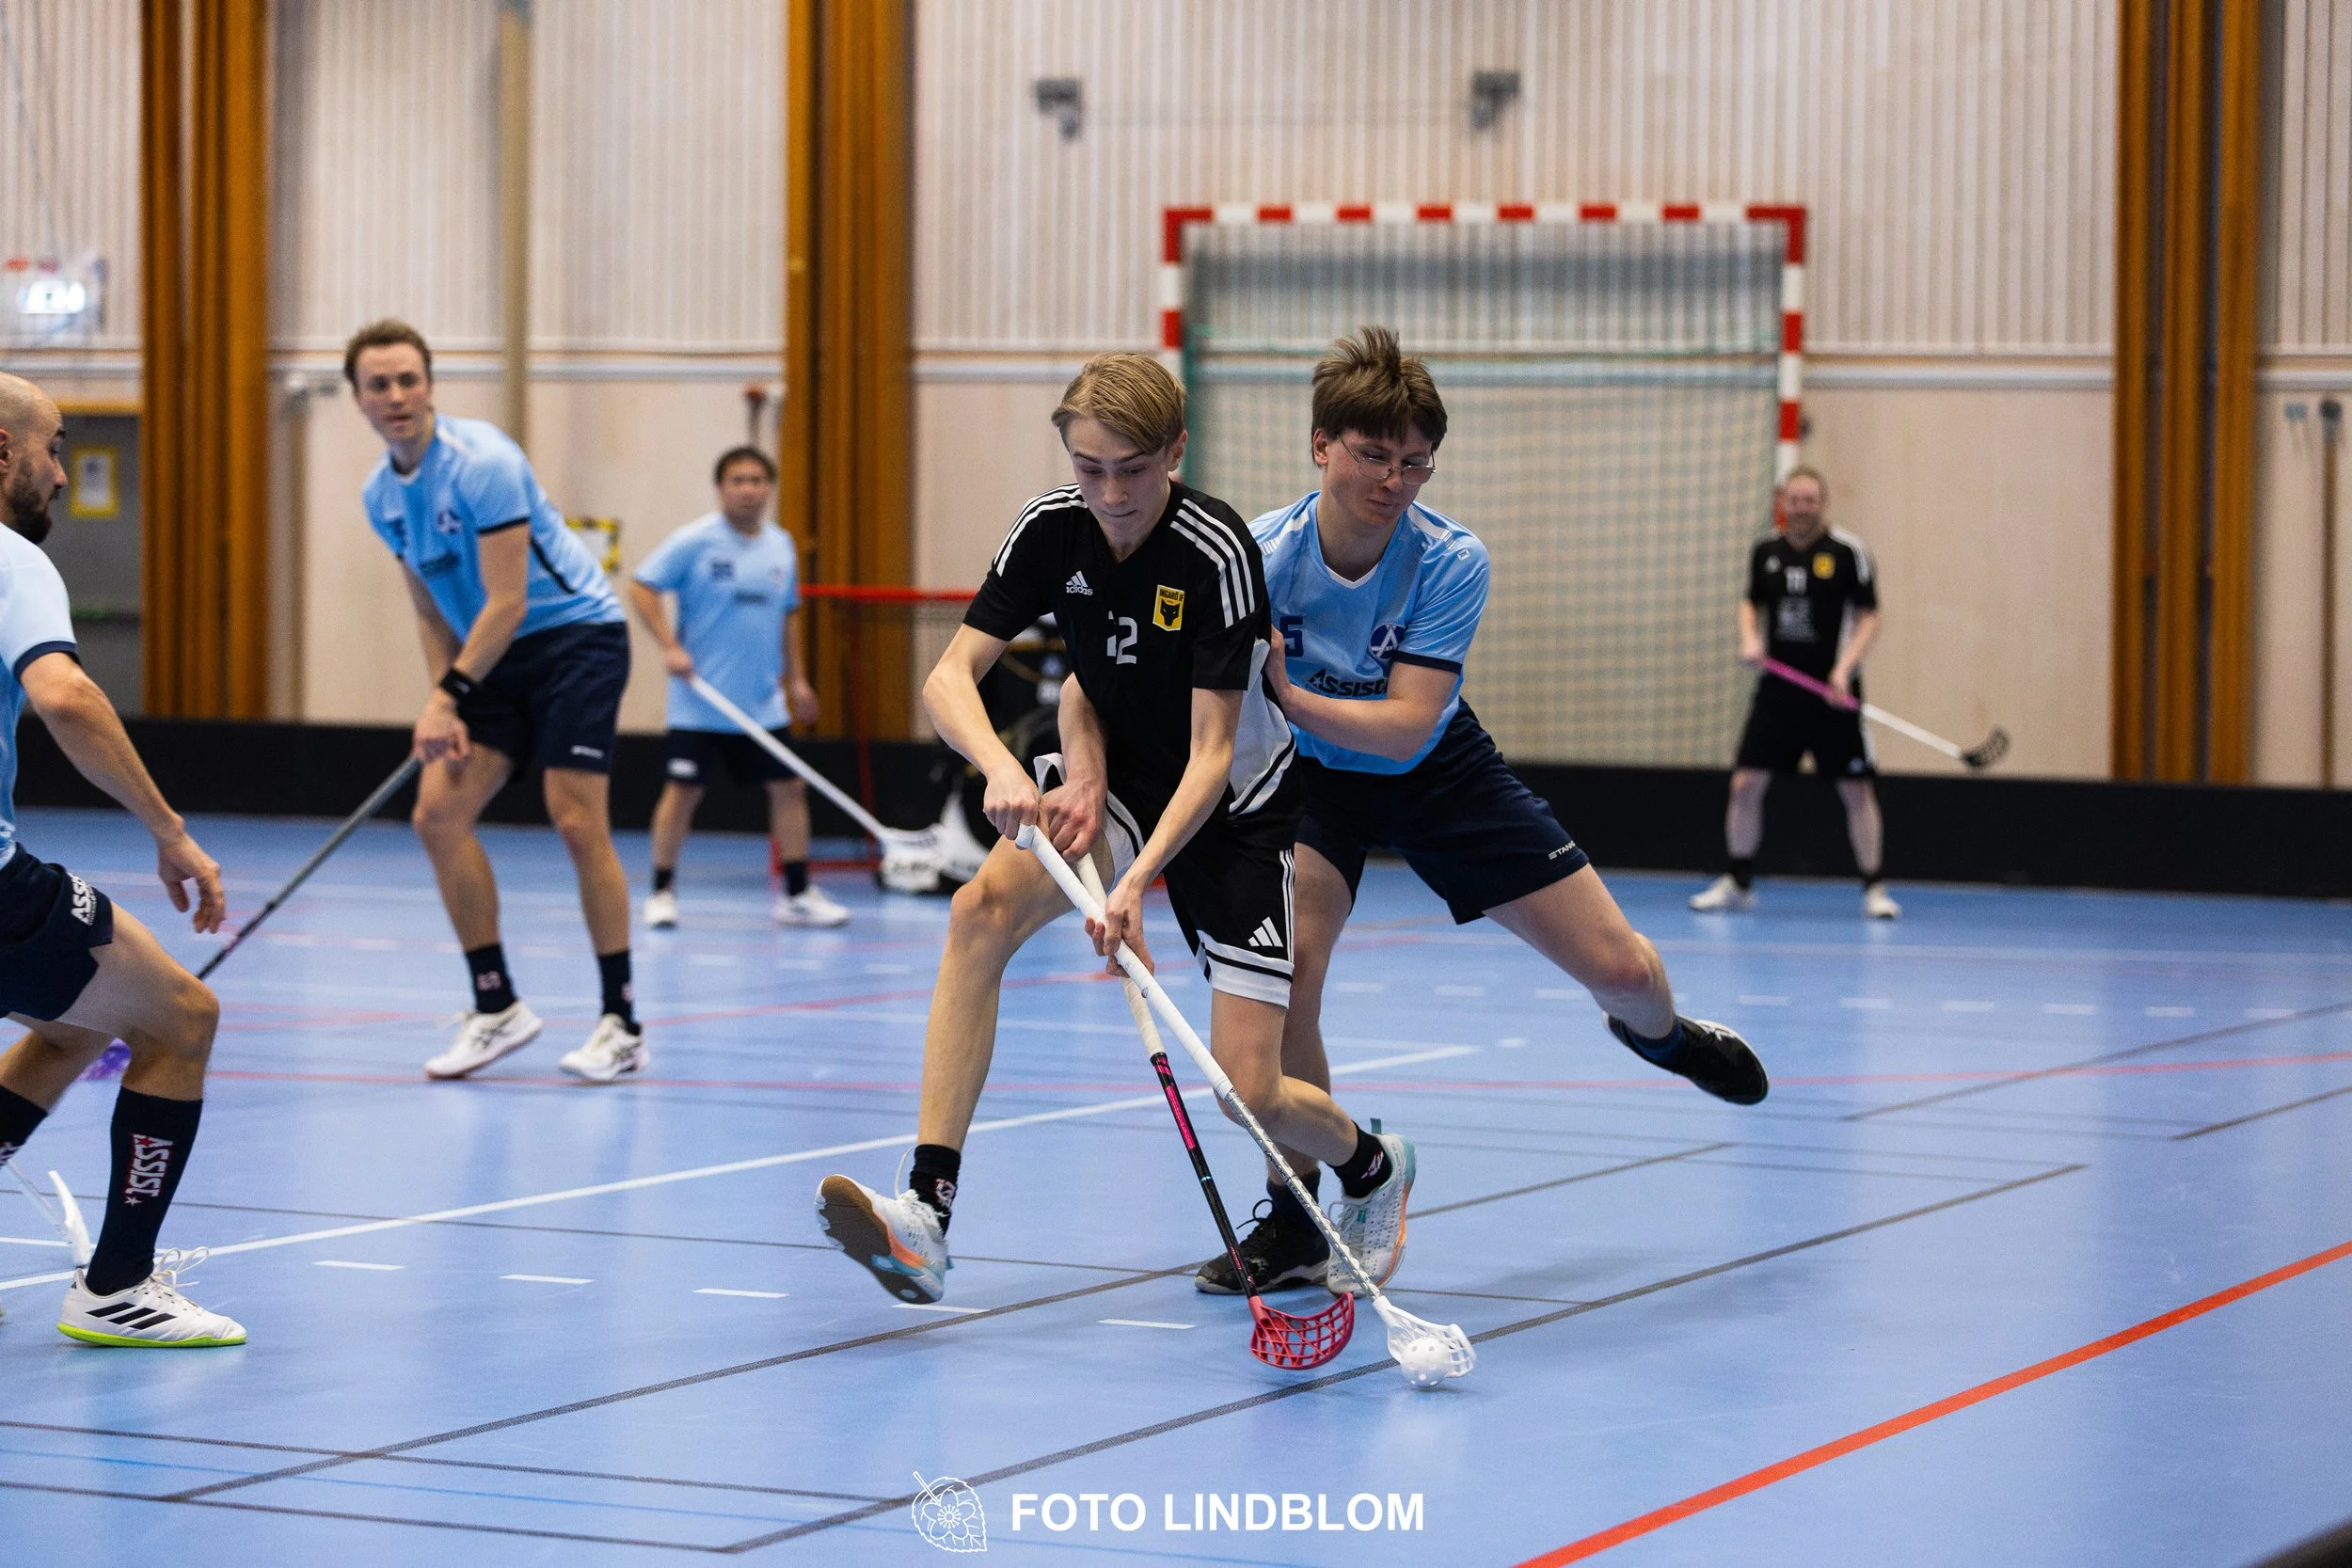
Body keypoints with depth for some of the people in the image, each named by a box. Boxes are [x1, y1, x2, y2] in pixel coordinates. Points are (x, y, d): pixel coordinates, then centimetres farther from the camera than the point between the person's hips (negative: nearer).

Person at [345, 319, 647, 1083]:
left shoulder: (482, 462, -21)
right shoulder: (381, 494, 3)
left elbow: (508, 603, -23)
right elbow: (433, 611, 12)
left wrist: (449, 695, -24)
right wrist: (444, 704, 0)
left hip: (574, 633, -7)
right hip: (491, 658, 8)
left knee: (577, 822, -14)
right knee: (438, 814, -5)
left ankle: (622, 1024, -6)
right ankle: (496, 1007, 5)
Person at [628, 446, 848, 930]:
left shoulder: (781, 546, 9)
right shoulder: (695, 540, -8)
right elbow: (641, 587, -9)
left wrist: (794, 678, 19)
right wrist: (670, 646, -19)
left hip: (763, 703, 5)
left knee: (789, 787, 3)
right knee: (683, 789, -5)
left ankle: (797, 894, 10)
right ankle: (662, 891, 7)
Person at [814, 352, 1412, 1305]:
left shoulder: (1217, 554, -26)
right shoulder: (1050, 529, -12)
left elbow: (1212, 754, -27)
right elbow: (950, 676, -15)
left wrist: (1139, 879, -40)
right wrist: (1001, 767, -36)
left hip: (1235, 807, -4)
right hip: (1117, 782, 4)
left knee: (1250, 1091, -10)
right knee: (984, 906, -28)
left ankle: (1374, 1167, 28)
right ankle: (927, 1212, -32)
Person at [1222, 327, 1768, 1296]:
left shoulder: (1452, 562, -26)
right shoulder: (1259, 559, -27)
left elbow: (1405, 725, -32)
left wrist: (1288, 695, -48)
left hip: (1440, 771, 1)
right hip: (1313, 778, -1)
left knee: (1621, 968, 0)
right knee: (1285, 966, -27)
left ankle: (1657, 1032, 42)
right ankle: (1295, 1224, -8)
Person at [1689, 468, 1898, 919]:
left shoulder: (1847, 551, -5)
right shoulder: (1765, 551, 6)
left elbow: (1868, 617, -3)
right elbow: (1751, 602, 20)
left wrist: (1845, 666, -16)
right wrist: (1750, 639, 0)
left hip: (1831, 692, -3)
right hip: (1777, 689, 3)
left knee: (1857, 789, -1)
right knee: (1745, 784, -1)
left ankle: (1874, 887, 9)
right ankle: (1738, 882, 13)